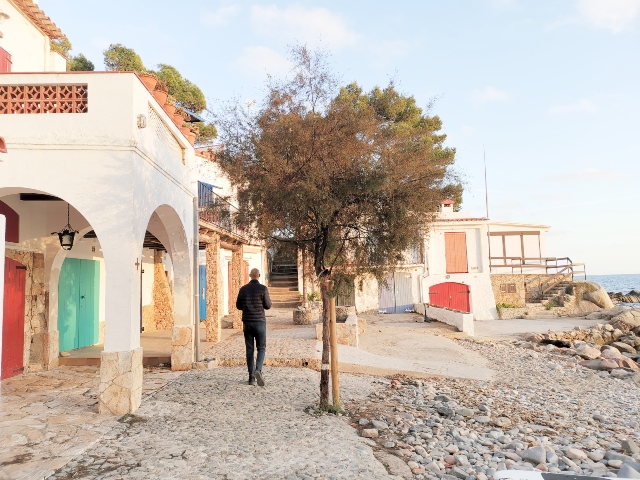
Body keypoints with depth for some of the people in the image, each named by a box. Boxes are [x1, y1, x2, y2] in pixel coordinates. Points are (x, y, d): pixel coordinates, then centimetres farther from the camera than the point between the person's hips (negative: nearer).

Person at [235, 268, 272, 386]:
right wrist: (268, 299, 15)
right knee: (261, 347, 6)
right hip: (259, 321, -3)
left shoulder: (243, 289, 2)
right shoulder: (263, 289, -8)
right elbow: (268, 306, -5)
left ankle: (251, 377, 8)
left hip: (247, 322, 3)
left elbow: (238, 306, 8)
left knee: (249, 349, 8)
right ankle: (258, 370, -17)